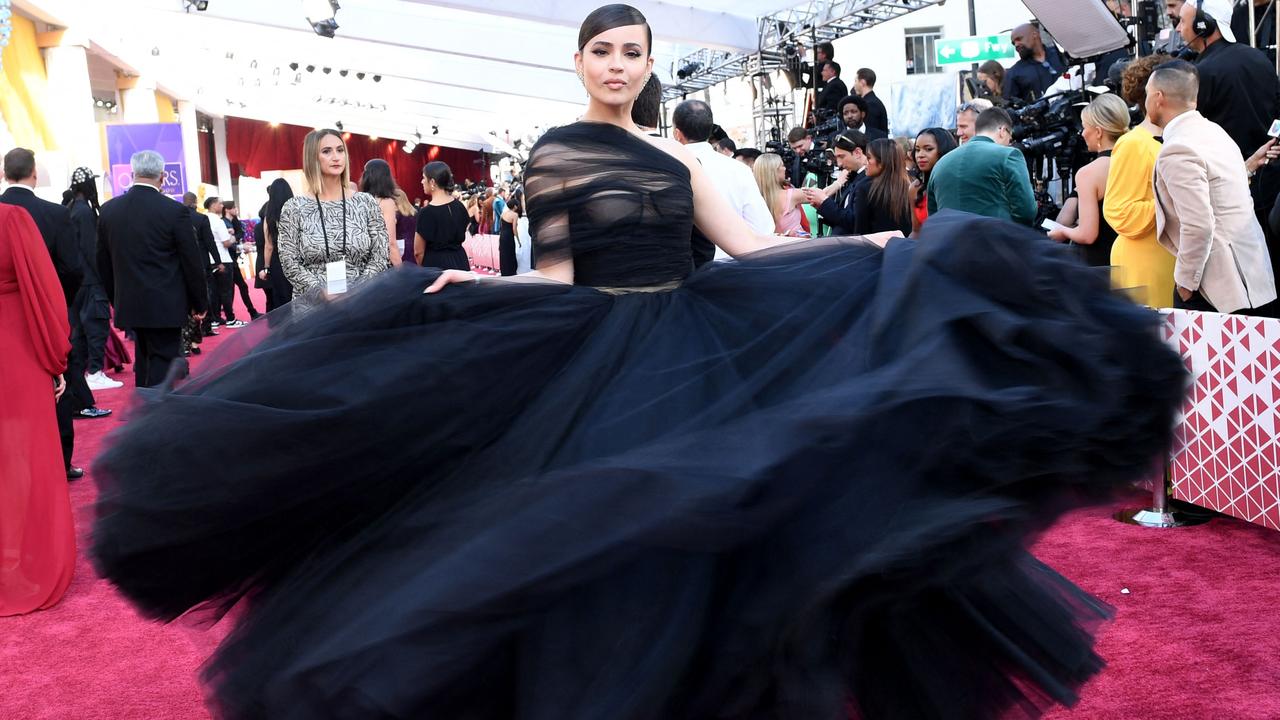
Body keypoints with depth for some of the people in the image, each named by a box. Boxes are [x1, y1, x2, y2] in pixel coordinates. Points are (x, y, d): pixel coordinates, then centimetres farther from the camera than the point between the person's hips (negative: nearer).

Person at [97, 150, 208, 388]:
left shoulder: (109, 209, 3)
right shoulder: (176, 211, -12)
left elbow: (103, 261, 10)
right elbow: (192, 262, -7)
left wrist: (116, 299, 20)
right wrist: (200, 303, 4)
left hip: (128, 304, 5)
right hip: (165, 306, -5)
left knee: (144, 357, 19)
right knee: (163, 363, -1)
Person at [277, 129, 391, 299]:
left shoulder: (366, 202, 6)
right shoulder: (294, 208, 3)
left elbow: (380, 256, 4)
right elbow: (290, 264, 0)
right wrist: (321, 292, -14)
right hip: (313, 304, -1)